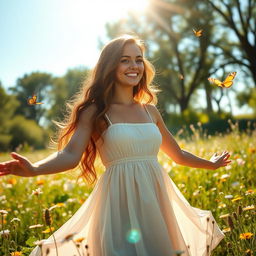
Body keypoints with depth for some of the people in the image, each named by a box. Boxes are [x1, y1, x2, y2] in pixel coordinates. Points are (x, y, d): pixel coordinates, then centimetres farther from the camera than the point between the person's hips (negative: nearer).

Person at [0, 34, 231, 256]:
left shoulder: (150, 110, 12)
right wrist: (34, 169, -35)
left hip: (157, 201, 5)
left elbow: (177, 154, 25)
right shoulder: (96, 111, -2)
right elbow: (70, 155, -17)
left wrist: (210, 164, 36)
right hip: (120, 202, -5)